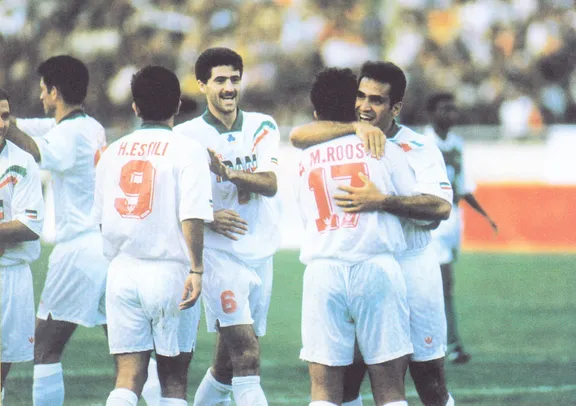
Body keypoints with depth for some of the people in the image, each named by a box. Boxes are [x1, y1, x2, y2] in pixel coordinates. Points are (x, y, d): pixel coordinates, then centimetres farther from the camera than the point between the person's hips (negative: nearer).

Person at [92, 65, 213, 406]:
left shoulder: (114, 152, 9)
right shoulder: (188, 150, -5)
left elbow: (101, 216, 14)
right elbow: (192, 216, -15)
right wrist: (196, 270, -14)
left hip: (122, 272, 3)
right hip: (170, 272, -3)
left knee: (128, 377, 1)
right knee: (174, 378, 7)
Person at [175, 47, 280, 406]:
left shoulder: (263, 127, 8)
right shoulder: (187, 135, -1)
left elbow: (270, 184, -7)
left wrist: (228, 172, -25)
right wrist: (206, 218, -19)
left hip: (261, 255, 4)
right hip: (220, 255, -4)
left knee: (228, 364, 10)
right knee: (247, 356, -18)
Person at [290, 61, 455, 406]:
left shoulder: (419, 148, -1)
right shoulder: (346, 139, 6)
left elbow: (441, 207, -16)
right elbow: (298, 136, -13)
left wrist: (382, 201, -29)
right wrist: (356, 127, -23)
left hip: (411, 270, -2)